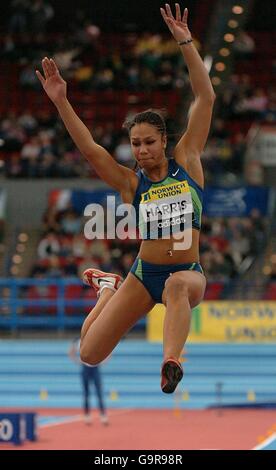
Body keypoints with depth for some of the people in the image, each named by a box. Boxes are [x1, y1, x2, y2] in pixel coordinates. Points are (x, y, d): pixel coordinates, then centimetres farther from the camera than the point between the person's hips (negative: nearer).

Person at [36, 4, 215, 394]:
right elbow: (89, 148, -11)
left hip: (188, 272, -2)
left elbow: (205, 99, -4)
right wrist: (61, 102, -22)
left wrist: (185, 43, -10)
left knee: (177, 284, -41)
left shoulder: (187, 162, 1)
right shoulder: (130, 183, 0)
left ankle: (171, 362, -55)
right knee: (90, 354, 2)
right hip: (143, 274, 2)